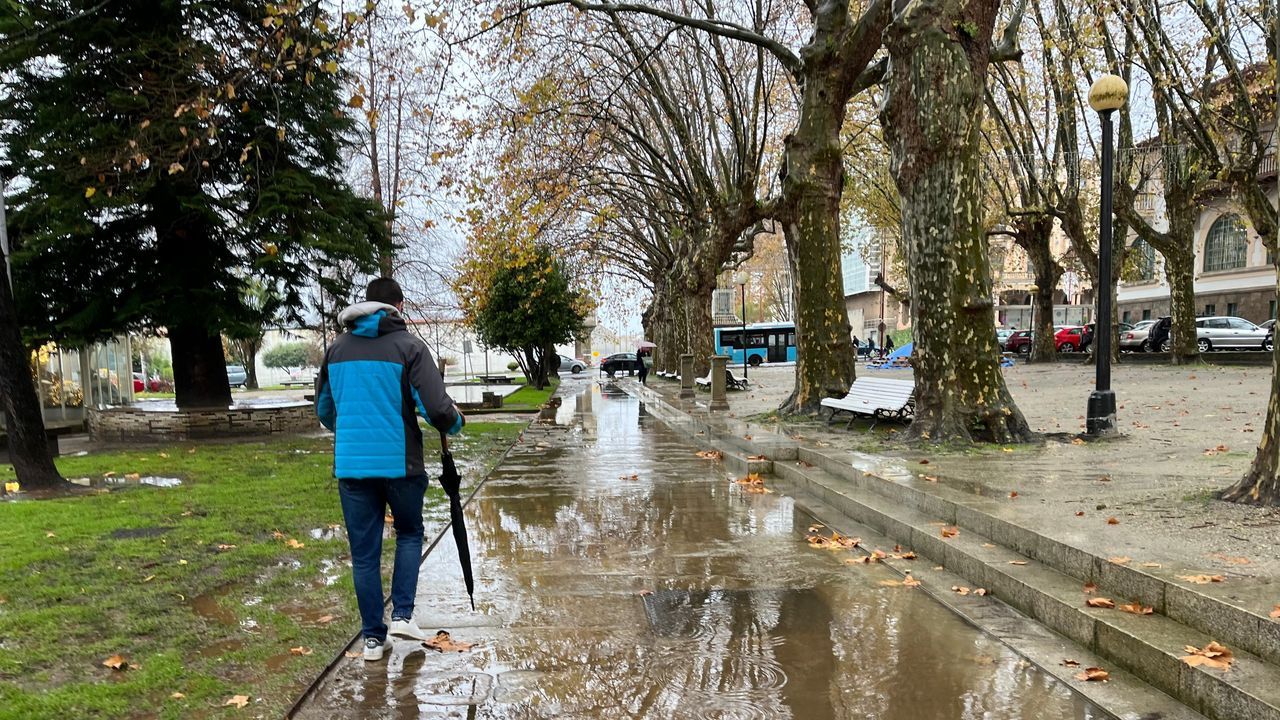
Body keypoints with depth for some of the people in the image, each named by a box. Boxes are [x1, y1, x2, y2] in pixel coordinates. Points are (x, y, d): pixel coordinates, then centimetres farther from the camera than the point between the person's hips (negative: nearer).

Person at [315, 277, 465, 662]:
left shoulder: (336, 348, 9)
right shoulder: (408, 346, -6)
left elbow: (324, 412, 18)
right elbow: (436, 409, -15)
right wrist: (456, 422, 7)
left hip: (350, 465, 3)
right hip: (399, 462, -3)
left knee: (364, 552, 11)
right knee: (409, 534, 21)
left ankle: (372, 637, 17)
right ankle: (402, 614, 12)